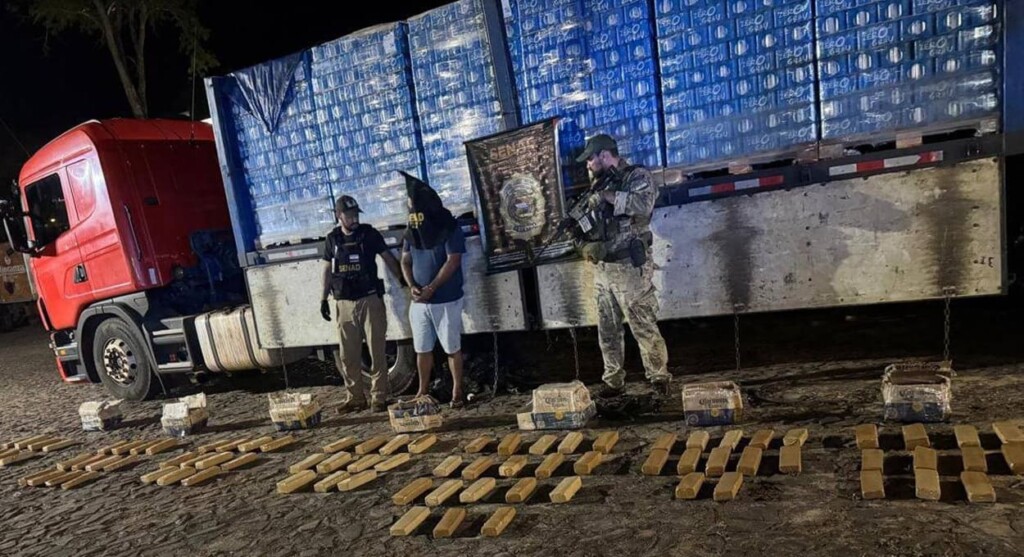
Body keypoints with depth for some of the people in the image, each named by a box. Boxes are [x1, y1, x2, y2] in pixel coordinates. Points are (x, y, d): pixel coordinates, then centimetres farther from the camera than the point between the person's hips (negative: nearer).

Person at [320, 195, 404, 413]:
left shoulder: (369, 233, -1)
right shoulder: (332, 239, 6)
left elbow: (389, 258, 2)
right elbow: (327, 269, 13)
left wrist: (404, 280, -5)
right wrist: (324, 298, 10)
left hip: (370, 300, -3)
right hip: (344, 303, 3)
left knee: (376, 351, 0)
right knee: (349, 354, 7)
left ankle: (379, 397, 8)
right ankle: (356, 397, 18)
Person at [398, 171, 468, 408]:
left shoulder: (450, 229, -9)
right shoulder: (412, 230, 8)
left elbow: (452, 262, -15)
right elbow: (405, 260, 10)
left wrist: (431, 288, -20)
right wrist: (412, 286, -8)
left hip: (446, 300, -5)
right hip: (419, 301, 5)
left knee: (452, 348, 5)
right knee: (422, 349, 12)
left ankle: (457, 391, 16)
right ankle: (423, 391, 24)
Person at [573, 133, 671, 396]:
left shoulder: (638, 176, -5)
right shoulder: (599, 184, 16)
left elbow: (643, 205, -25)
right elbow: (589, 224, 18)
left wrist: (608, 194, -18)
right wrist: (584, 243, -3)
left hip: (630, 267, -7)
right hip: (601, 269, 7)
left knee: (644, 328, -2)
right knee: (608, 331, 11)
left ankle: (659, 378, 12)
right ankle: (613, 381, 21)